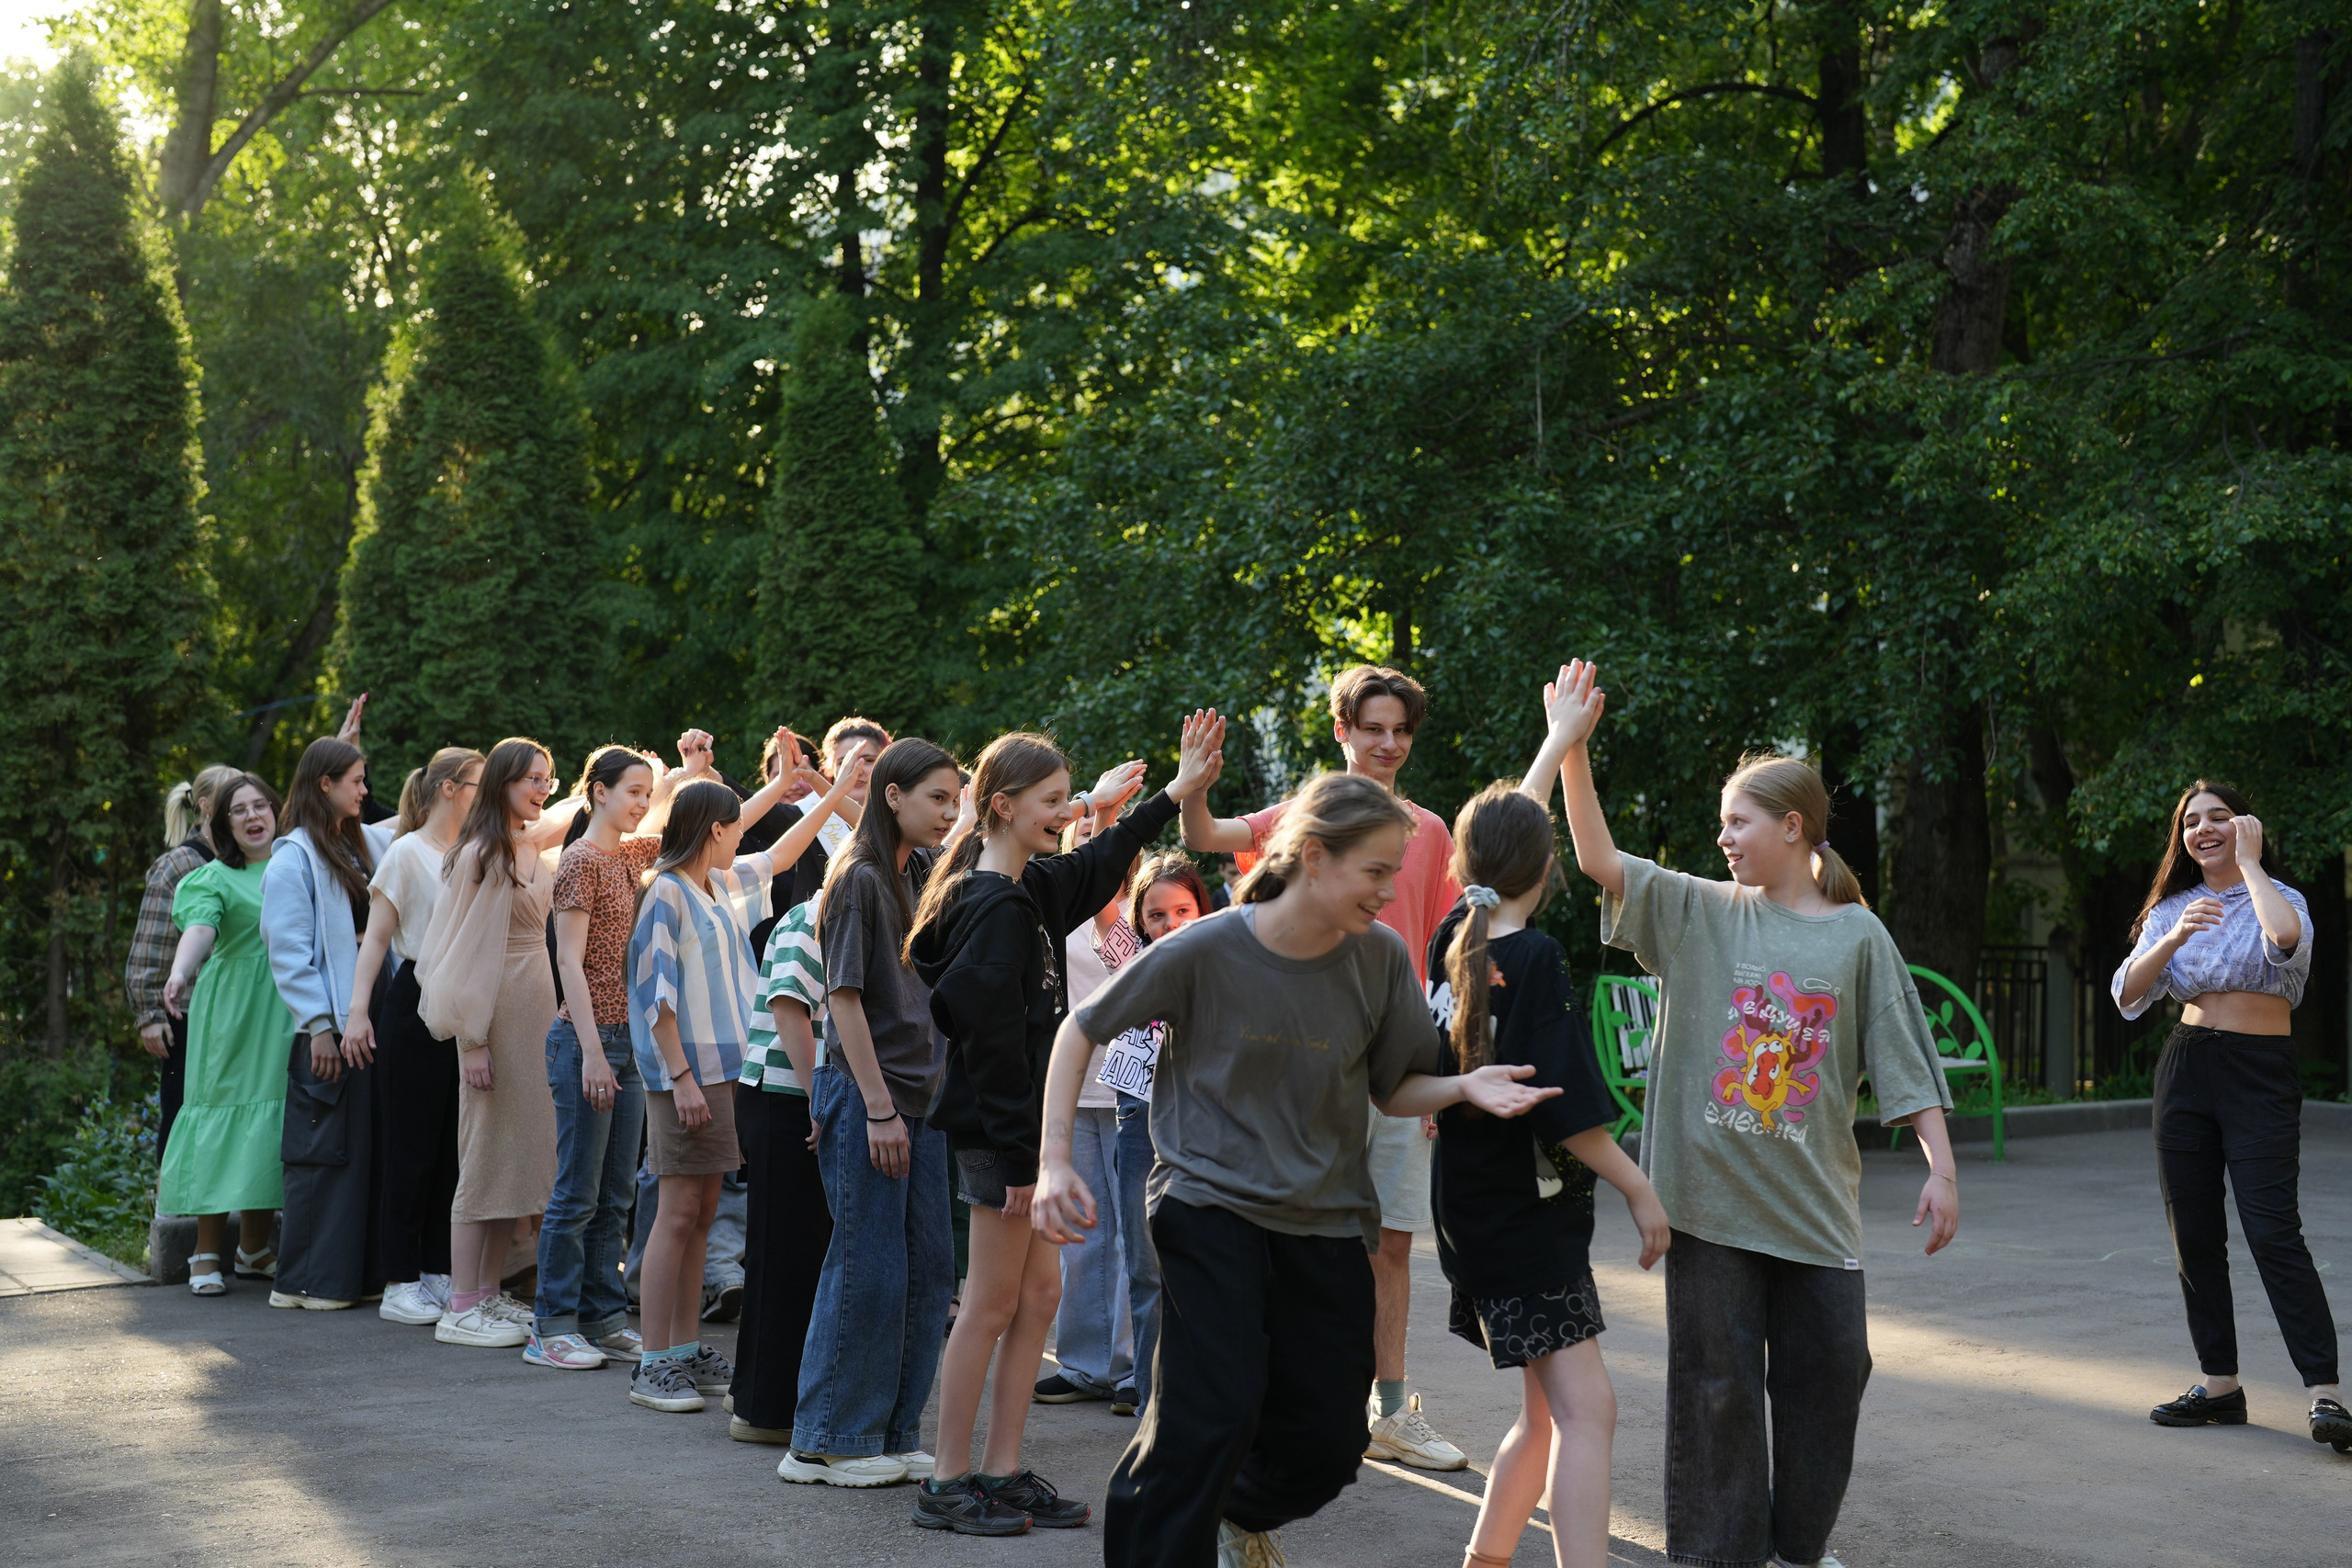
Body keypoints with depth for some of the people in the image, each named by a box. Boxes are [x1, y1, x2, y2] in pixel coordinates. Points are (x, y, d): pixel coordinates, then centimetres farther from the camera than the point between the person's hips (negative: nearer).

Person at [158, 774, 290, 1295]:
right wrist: (179, 974, -39)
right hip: (232, 1015, -4)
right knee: (225, 1117, -4)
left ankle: (254, 1249, 16)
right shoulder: (213, 878, -2)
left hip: (286, 1015, 4)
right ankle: (206, 1253, 3)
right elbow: (199, 928, -22)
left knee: (271, 1121, 6)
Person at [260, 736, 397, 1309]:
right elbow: (288, 950, -11)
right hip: (329, 1030, -7)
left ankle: (359, 1270, 14)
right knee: (323, 1153, -4)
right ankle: (304, 1280, 4)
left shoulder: (364, 843, 14)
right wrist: (319, 1025, -16)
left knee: (369, 1149, 8)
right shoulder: (294, 858, -6)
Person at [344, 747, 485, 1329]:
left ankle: (439, 1272, 14)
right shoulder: (407, 853, -4)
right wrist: (358, 1010, -17)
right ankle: (399, 1283, 3)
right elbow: (376, 937, -8)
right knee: (413, 1144, -2)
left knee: (454, 1144, 7)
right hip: (417, 1003, -6)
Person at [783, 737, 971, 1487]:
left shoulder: (923, 874, 10)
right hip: (864, 1091, -8)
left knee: (929, 1265, 8)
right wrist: (879, 1107, -17)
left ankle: (895, 1435, 17)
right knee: (868, 1269, -3)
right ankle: (828, 1442, 8)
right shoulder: (859, 879, -11)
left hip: (921, 1092, 8)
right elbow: (846, 998, -15)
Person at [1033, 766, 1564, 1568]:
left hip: (1327, 1217, 4)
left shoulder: (1382, 958, -5)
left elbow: (1394, 1090, 5)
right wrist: (1055, 1162, -10)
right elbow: (1082, 1030, -4)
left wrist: (1466, 1086, -17)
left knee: (1330, 1442, 7)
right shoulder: (1205, 950, -15)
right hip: (1210, 1201, -4)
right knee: (1213, 1414, -20)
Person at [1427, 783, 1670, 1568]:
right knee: (1586, 1410, -13)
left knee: (1547, 1412, 18)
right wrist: (1640, 1189, -11)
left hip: (1473, 1209, 9)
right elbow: (1569, 1112, -20)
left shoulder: (1452, 941, 5)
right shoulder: (1535, 960, -16)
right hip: (1528, 1217, -9)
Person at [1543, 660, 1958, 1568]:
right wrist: (1569, 747, -14)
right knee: (1717, 1380, 4)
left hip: (1815, 1203, 1)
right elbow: (1599, 858, -6)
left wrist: (1941, 1168, -4)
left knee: (1829, 1373, 8)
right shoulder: (1698, 914, 3)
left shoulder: (1858, 937, 2)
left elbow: (1903, 1062, 2)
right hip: (1710, 1195, -1)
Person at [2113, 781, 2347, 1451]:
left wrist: (2248, 862, -16)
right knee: (2194, 1236, 7)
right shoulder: (2171, 908, 11)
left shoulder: (2280, 898, -2)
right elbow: (2127, 995, -2)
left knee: (2273, 1234, -14)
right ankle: (2219, 1384, 17)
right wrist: (2174, 939, -19)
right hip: (2187, 1069, 5)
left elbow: (2286, 935, -28)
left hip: (2260, 1075, -5)